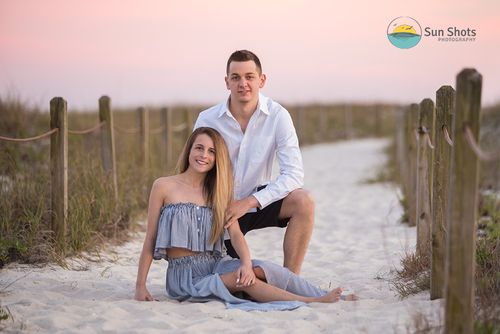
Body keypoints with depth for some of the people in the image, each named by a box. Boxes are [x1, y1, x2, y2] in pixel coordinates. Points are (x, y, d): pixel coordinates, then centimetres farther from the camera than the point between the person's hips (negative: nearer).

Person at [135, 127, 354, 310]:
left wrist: (246, 262, -22)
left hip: (216, 264, 4)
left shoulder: (219, 192, 13)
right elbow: (150, 240, 1)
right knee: (241, 279, -30)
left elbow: (235, 233, -2)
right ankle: (312, 302, -32)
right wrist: (140, 287, -5)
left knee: (260, 270, -26)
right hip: (184, 274, -3)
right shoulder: (164, 186, 0)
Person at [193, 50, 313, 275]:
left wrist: (249, 202, -29)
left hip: (258, 201, 0)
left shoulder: (277, 116, -15)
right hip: (221, 210, 0)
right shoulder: (207, 120, -13)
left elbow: (294, 174, -22)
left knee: (304, 201, -28)